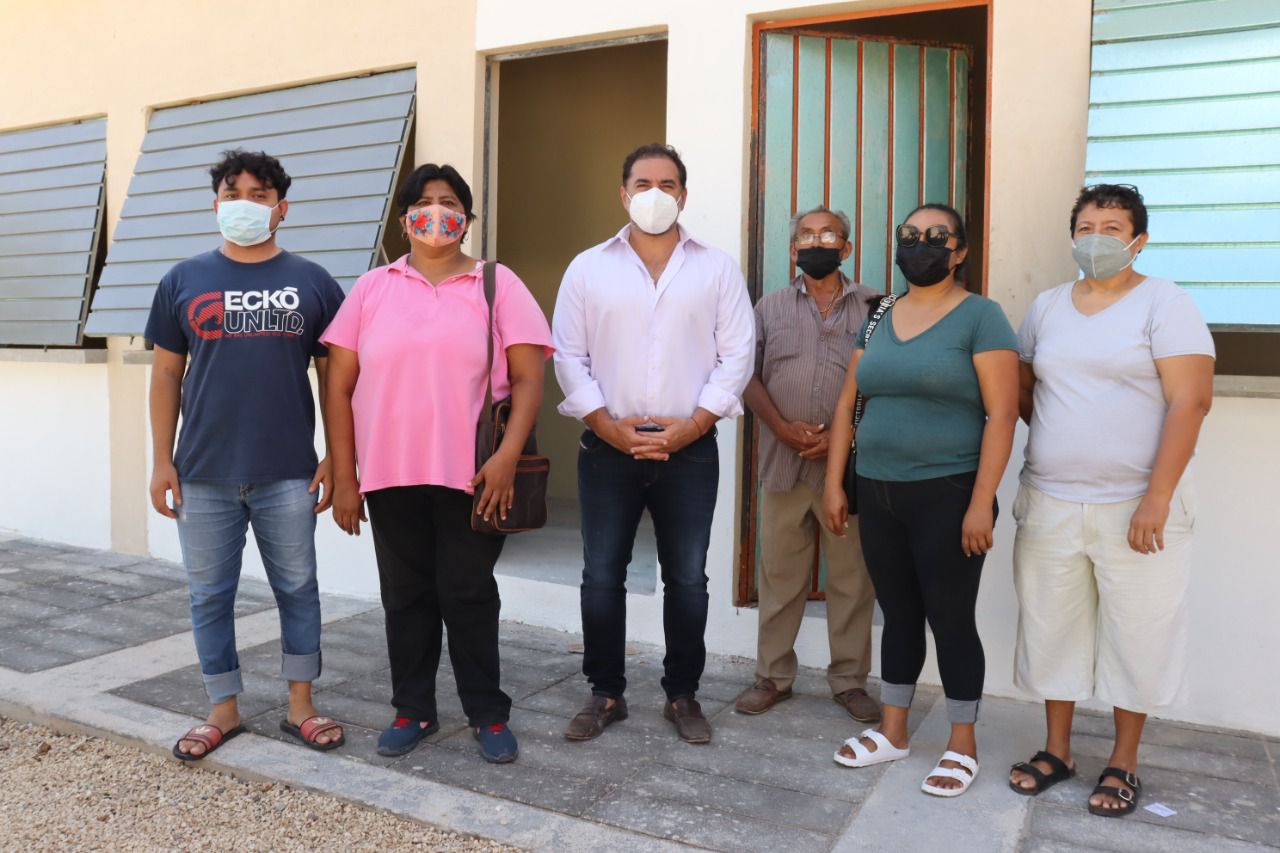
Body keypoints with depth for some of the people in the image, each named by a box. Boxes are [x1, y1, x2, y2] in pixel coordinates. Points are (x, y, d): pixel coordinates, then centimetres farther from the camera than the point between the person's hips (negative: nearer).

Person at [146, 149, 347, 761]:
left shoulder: (313, 283, 3)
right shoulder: (183, 281, 7)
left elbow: (334, 378, 3)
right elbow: (166, 374, 8)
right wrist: (162, 461, 3)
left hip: (288, 474, -1)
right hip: (204, 475, 2)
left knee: (297, 590, 8)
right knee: (209, 596, 10)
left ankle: (300, 705, 23)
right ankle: (223, 710, 26)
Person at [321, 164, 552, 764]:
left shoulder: (497, 284, 2)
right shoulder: (372, 288, 7)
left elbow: (528, 379, -3)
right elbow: (339, 387, 6)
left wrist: (507, 456, -14)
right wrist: (343, 477, 1)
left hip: (472, 476, -2)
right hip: (390, 475, 2)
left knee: (469, 595, 6)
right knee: (405, 596, 12)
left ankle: (488, 715, 22)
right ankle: (413, 710, 29)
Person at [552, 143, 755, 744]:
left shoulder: (717, 269, 6)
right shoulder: (588, 268, 6)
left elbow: (736, 355, 0)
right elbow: (569, 356, 1)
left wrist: (692, 425, -10)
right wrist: (611, 426, -9)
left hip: (690, 449, 0)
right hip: (607, 448, 1)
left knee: (687, 579, 7)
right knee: (601, 577, 6)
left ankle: (682, 696, 24)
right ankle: (606, 694, 23)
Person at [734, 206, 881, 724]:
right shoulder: (770, 308, 13)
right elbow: (749, 376, 7)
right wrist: (782, 427, -9)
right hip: (783, 462, 2)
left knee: (852, 578, 4)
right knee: (779, 574, 9)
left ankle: (850, 680, 18)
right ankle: (773, 676, 21)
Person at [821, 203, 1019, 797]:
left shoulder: (979, 315, -5)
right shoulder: (878, 317, 11)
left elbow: (1002, 413, -11)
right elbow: (846, 405, 11)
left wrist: (981, 502, -17)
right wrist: (834, 483, 6)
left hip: (947, 494, -5)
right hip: (878, 492, 5)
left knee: (950, 617, 3)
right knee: (898, 614, 14)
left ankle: (962, 746, 20)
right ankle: (892, 732, 28)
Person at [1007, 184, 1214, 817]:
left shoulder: (1163, 302, -4)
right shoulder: (1046, 306, 10)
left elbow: (1190, 402, -12)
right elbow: (1023, 391, 17)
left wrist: (1156, 498, -18)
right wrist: (1054, 440, -1)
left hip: (1136, 505, -4)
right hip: (1049, 504, 4)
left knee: (1136, 635, 6)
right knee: (1051, 627, 10)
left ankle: (1123, 764, 24)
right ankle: (1056, 751, 26)